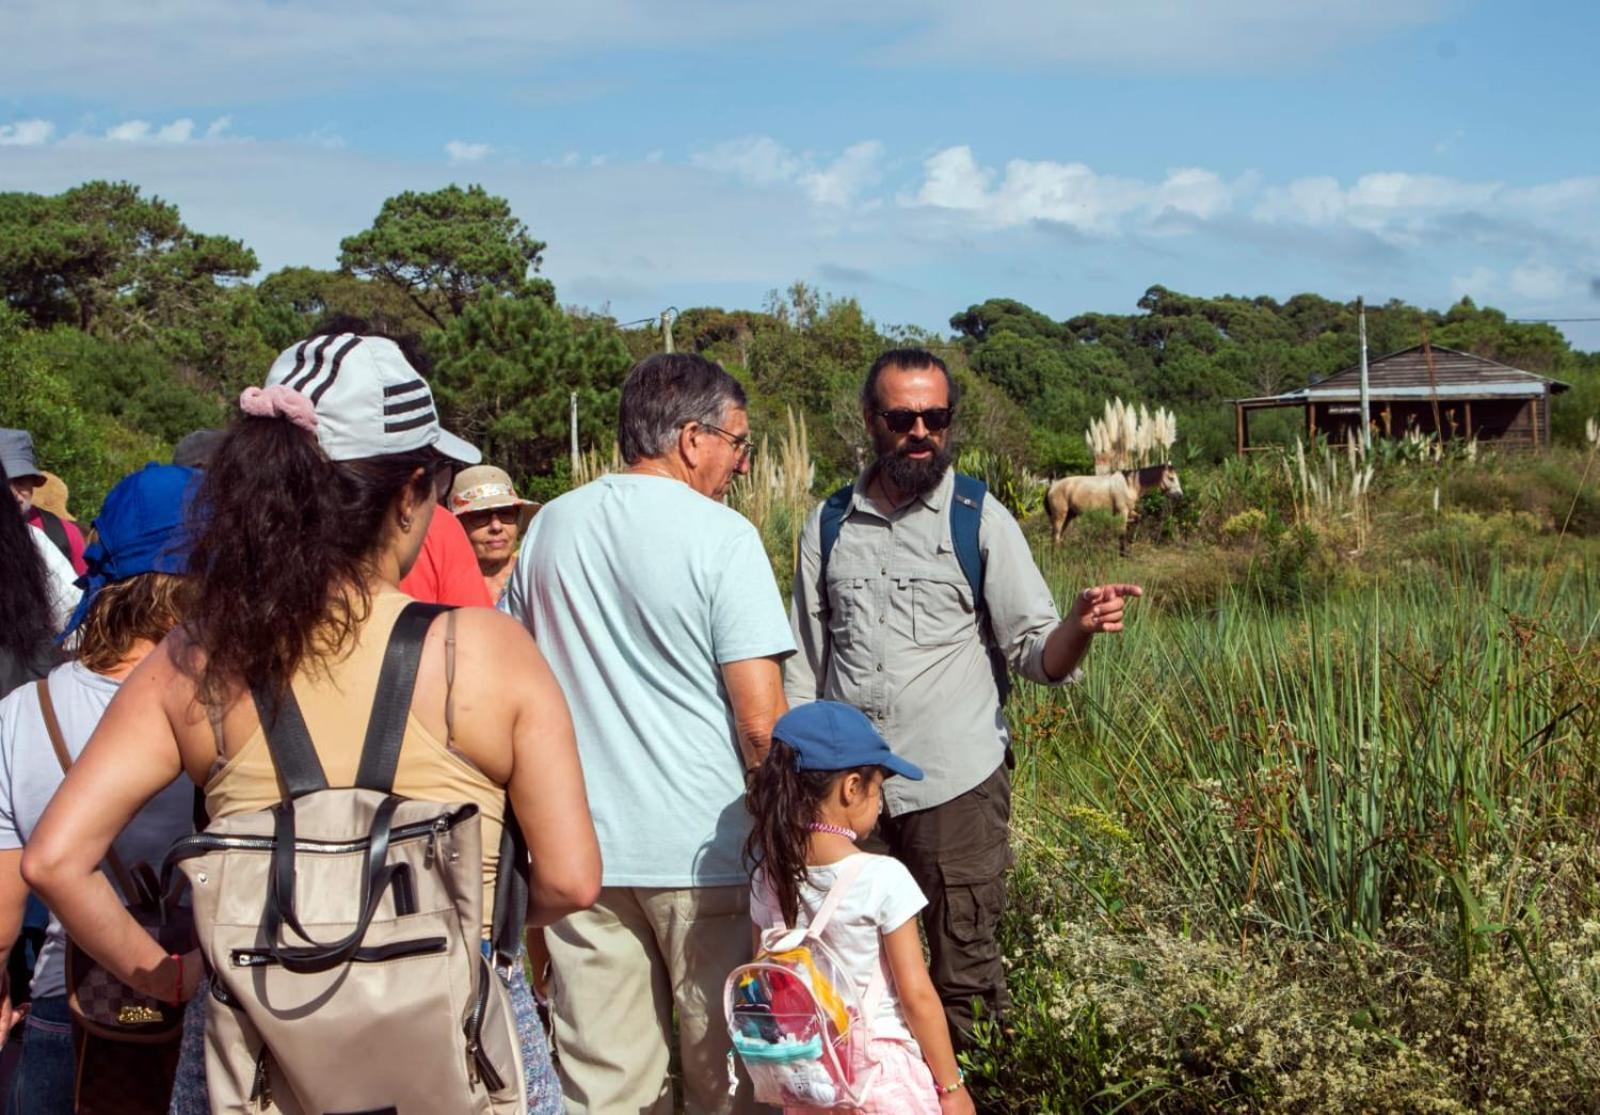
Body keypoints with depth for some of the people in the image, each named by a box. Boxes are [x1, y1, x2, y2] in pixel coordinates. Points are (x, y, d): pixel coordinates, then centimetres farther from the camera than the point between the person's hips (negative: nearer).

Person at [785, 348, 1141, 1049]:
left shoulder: (982, 521, 1)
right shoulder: (829, 525, 9)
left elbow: (1035, 655, -2)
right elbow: (803, 664, 16)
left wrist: (1077, 629, -24)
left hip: (955, 786, -3)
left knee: (964, 974, 1)